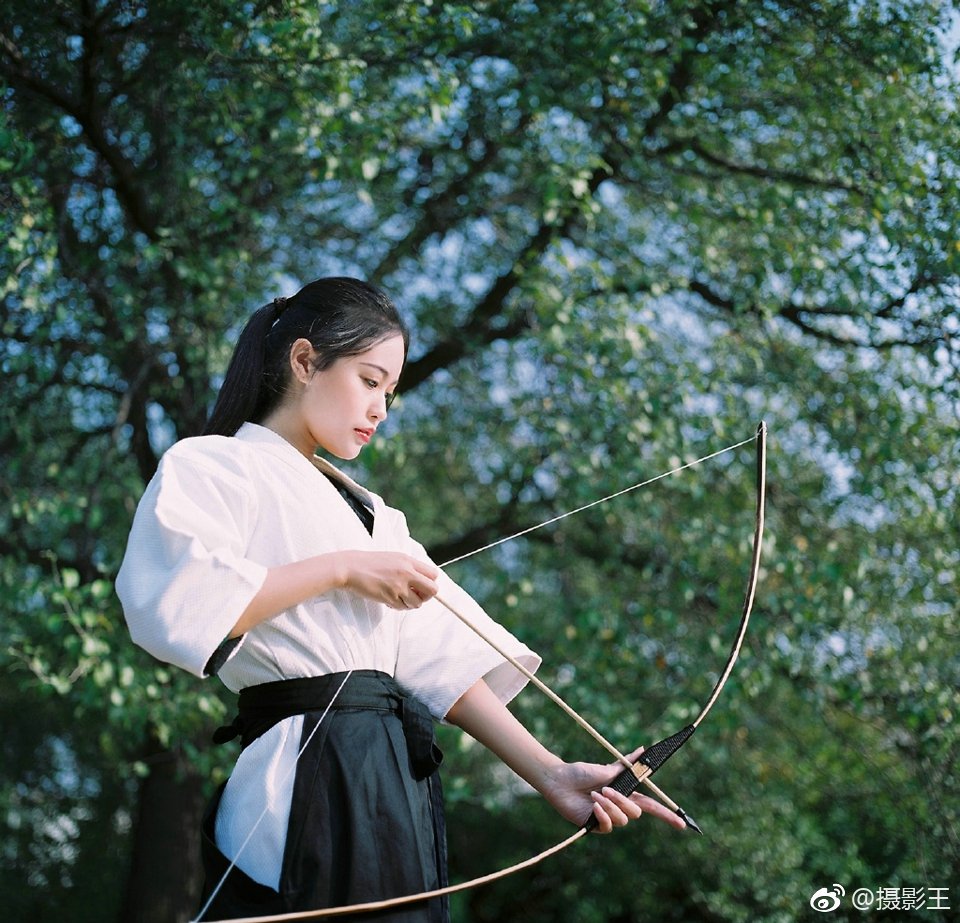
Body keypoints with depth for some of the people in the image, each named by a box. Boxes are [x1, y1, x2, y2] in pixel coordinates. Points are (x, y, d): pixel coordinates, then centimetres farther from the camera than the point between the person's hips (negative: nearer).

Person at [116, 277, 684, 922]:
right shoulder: (210, 466, 0)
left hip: (397, 788, 7)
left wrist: (548, 773, 0)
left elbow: (439, 658, 11)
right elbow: (173, 603, -20)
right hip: (306, 789, -7)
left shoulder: (367, 511, 22)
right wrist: (342, 569, -12)